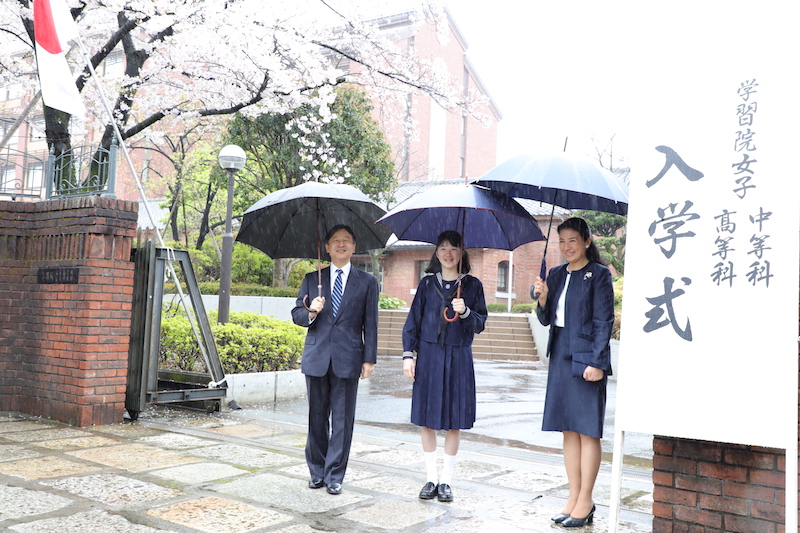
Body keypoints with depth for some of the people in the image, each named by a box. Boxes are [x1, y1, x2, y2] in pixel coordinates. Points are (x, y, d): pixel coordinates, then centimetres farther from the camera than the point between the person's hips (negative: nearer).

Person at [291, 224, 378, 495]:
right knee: (316, 418, 9)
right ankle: (317, 471, 23)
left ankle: (334, 475, 13)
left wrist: (369, 359, -2)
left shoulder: (367, 282, 6)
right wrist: (310, 312, -11)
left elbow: (370, 323, 4)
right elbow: (296, 314, 12)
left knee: (343, 420, 2)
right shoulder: (312, 279, 11)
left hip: (347, 360, -2)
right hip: (316, 358, 2)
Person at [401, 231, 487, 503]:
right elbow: (413, 320, 7)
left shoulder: (473, 285, 5)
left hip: (458, 359, -1)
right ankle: (432, 478, 16)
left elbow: (480, 324, 2)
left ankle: (446, 480, 16)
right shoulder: (427, 283, 8)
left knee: (454, 422, 3)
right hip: (429, 356, 1)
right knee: (427, 421, 3)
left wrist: (465, 312, -18)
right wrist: (408, 354, -2)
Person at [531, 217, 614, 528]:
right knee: (568, 429, 10)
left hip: (586, 357, -7)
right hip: (561, 355, 7)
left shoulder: (599, 274, -5)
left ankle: (585, 502, 9)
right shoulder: (556, 274, 13)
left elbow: (604, 321, -10)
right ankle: (574, 498, 19)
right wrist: (543, 298, -6)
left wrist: (597, 362, -16)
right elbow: (546, 319, 14)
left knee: (587, 430, -1)